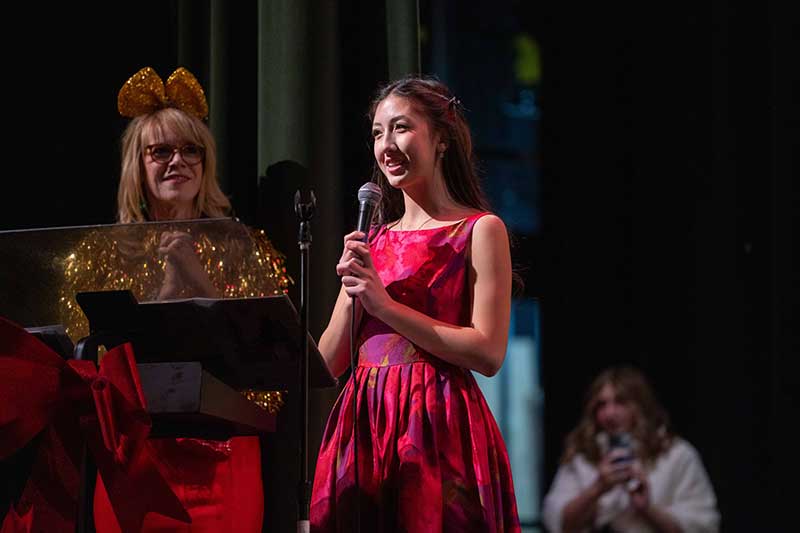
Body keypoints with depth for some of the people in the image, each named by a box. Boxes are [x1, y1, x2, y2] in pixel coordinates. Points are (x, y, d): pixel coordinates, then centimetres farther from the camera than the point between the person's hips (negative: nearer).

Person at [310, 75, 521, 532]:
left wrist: (386, 305, -11)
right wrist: (354, 291, -3)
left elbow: (489, 353, -11)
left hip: (436, 424, -5)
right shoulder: (373, 240, 17)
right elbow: (329, 361, 14)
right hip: (365, 424, 5)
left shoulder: (480, 230, 0)